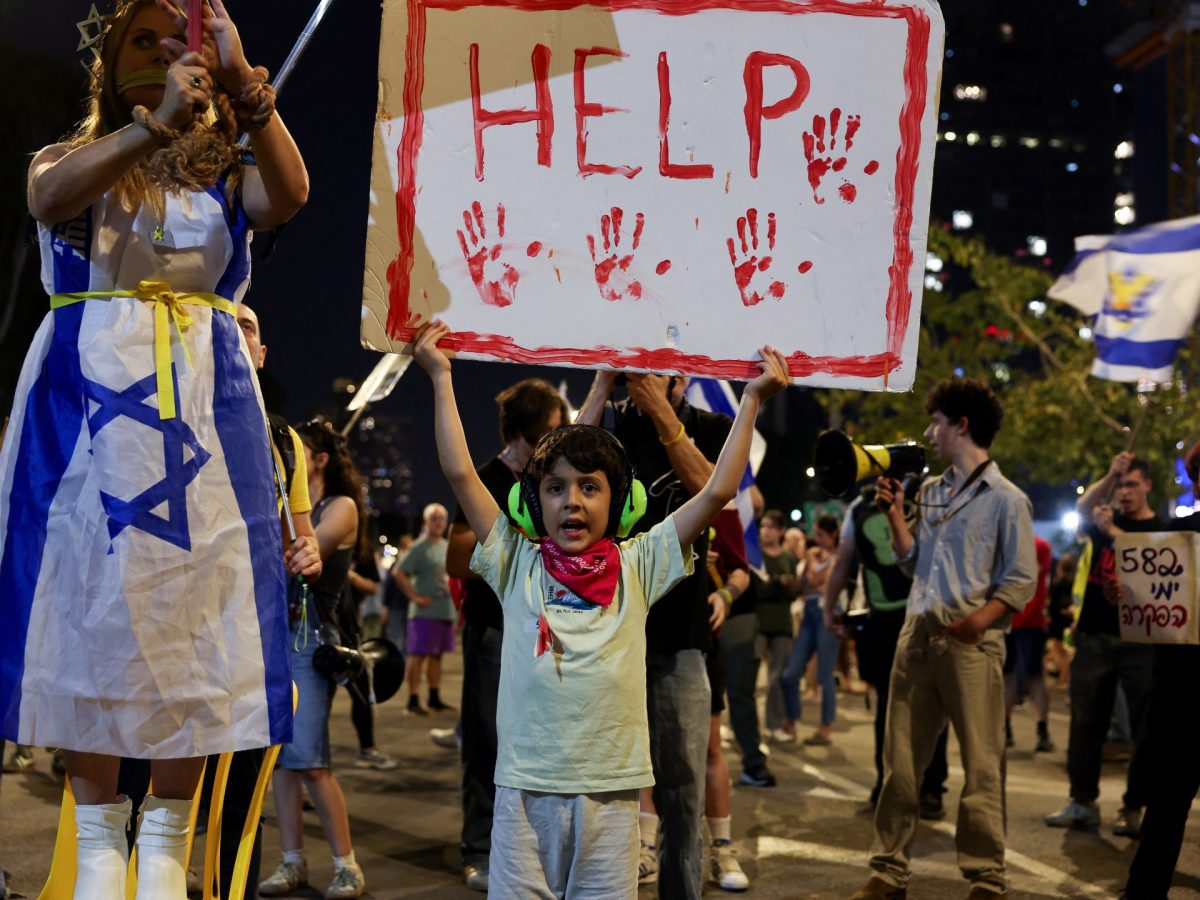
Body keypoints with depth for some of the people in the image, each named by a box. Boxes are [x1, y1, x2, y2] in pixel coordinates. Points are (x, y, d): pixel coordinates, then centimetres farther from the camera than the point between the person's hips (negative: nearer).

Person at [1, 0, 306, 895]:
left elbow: (290, 195, -12)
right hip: (88, 397, 0)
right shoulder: (73, 157, 11)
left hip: (202, 402, 1)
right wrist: (153, 122, -26)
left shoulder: (225, 174, 12)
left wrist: (244, 81, -21)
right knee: (88, 594, -1)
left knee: (191, 602, -1)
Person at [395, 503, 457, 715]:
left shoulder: (449, 547, 15)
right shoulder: (419, 548, -8)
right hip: (425, 611, -7)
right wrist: (415, 597, -17)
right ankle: (413, 700, -5)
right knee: (418, 655, -6)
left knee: (436, 655, 13)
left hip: (446, 610, 7)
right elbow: (399, 574, -15)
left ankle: (435, 698, 20)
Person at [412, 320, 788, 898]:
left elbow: (718, 491, 2)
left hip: (610, 791, 0)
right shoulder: (517, 563, 4)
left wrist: (752, 399, 5)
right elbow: (460, 473, -1)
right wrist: (441, 377, 3)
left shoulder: (636, 567, 5)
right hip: (525, 789, 0)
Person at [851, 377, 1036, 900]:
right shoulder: (930, 492, 15)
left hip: (971, 643, -6)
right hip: (917, 635, 6)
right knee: (900, 759, 7)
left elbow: (1022, 579, -7)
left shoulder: (1006, 499, -4)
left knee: (981, 765, -1)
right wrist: (894, 516, 8)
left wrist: (978, 621, -20)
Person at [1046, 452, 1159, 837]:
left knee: (1145, 728, -2)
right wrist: (1109, 475, -22)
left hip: (1140, 642, -3)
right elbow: (1082, 508, -10)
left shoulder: (1161, 529, 3)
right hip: (1094, 636, 3)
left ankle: (1133, 808, 3)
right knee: (1085, 723, 4)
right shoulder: (1104, 518, 12)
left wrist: (1112, 530, -23)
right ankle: (1083, 802, 10)